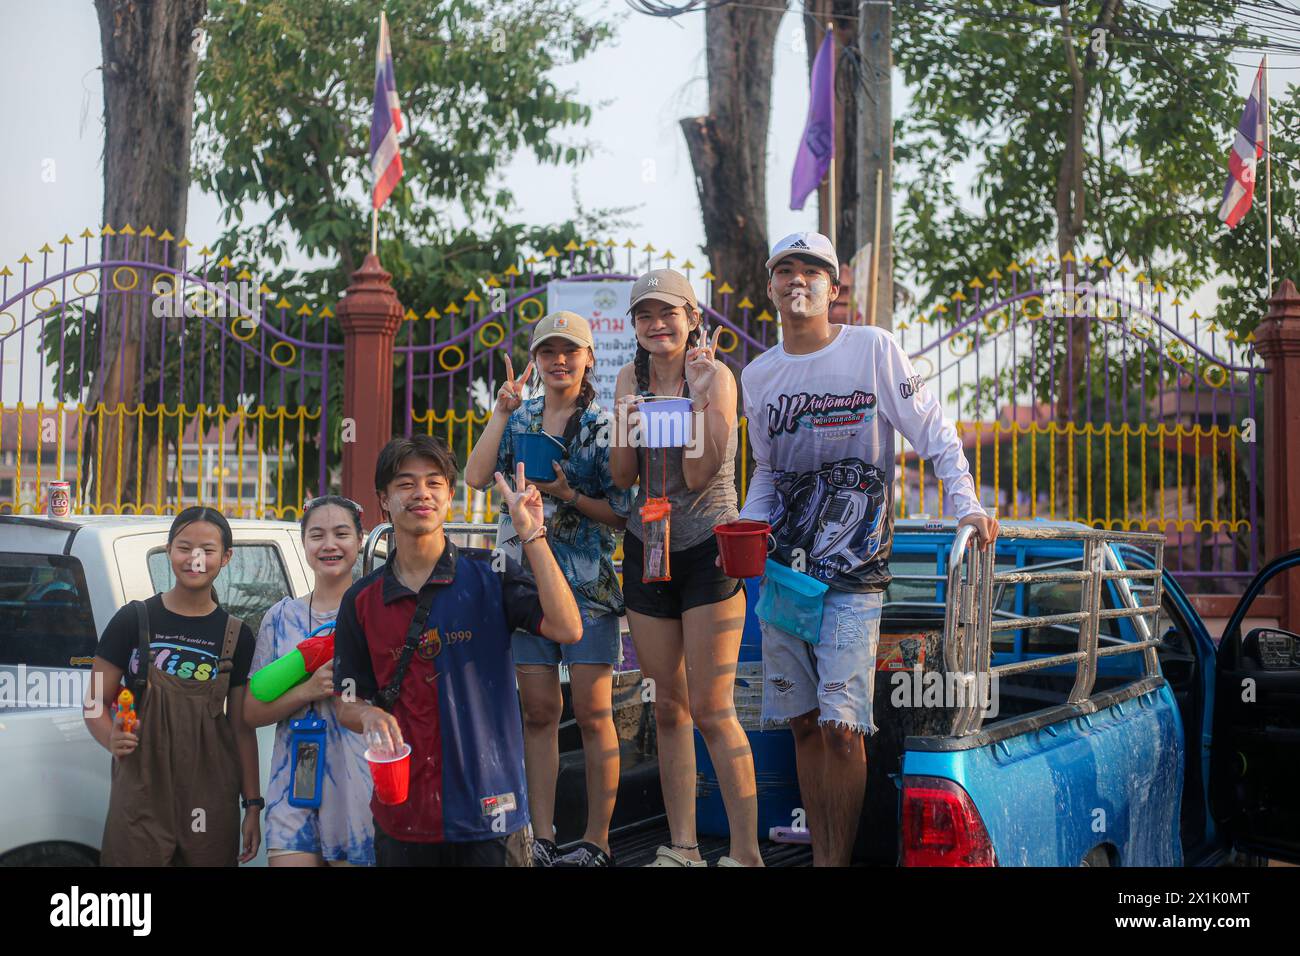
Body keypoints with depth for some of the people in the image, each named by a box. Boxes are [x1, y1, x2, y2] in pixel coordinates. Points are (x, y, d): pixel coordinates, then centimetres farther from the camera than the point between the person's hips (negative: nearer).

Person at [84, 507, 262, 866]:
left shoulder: (237, 637, 7)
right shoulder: (134, 620, 1)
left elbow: (242, 727, 8)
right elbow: (95, 703, 3)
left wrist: (253, 805, 3)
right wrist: (112, 740, -19)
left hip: (211, 801, 2)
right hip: (141, 796, -2)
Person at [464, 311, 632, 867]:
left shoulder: (603, 426, 0)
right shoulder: (519, 419, 10)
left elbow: (621, 513, -3)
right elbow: (475, 477, -5)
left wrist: (566, 495, -16)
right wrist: (502, 413, -8)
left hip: (588, 581, -3)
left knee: (592, 714, -2)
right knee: (537, 712, 5)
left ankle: (597, 840, 6)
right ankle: (541, 838, 11)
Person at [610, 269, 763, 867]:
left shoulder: (716, 375, -8)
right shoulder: (632, 378, 7)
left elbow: (699, 474, -15)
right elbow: (622, 477, 5)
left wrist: (698, 395, -21)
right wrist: (626, 428, -14)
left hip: (708, 548, -5)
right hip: (647, 549, 5)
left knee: (712, 711, -9)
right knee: (668, 709, 8)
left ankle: (746, 853, -4)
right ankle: (683, 848, 16)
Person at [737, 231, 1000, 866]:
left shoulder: (873, 349, -4)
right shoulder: (758, 375, 10)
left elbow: (936, 435, -2)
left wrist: (966, 506, -15)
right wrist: (746, 529, 5)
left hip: (853, 575, -5)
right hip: (781, 569, 5)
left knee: (841, 727, -11)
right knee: (804, 723, 7)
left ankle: (839, 861, 0)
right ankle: (819, 856, 16)